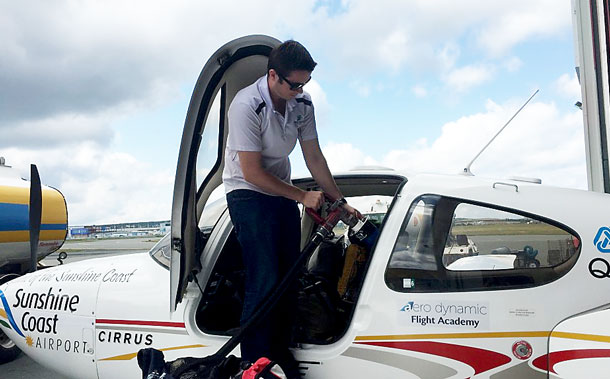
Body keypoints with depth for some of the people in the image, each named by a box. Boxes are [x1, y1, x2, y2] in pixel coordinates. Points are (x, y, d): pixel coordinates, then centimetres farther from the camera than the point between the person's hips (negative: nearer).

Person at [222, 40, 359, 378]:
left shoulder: (302, 103, -4)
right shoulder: (246, 106, -23)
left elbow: (314, 158, 5)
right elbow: (252, 173, -21)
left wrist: (340, 201, 5)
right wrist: (303, 196, -15)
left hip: (283, 193, 6)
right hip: (247, 194, -6)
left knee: (290, 277, 7)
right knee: (264, 282, -12)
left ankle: (281, 350, 22)